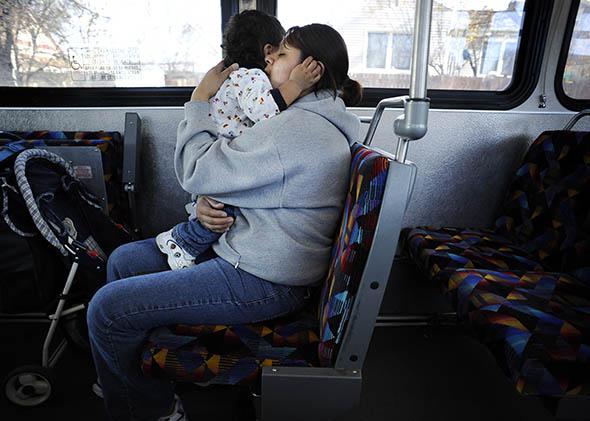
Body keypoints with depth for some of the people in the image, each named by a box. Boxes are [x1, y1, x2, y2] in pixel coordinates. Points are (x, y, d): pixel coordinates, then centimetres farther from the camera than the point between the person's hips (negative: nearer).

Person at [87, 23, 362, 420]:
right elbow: (235, 175, 13)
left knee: (107, 310, -11)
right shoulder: (313, 119, 13)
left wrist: (200, 98, -5)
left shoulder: (297, 128, -22)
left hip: (262, 282, -11)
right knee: (123, 260, 16)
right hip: (243, 248, 11)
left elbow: (196, 172, -17)